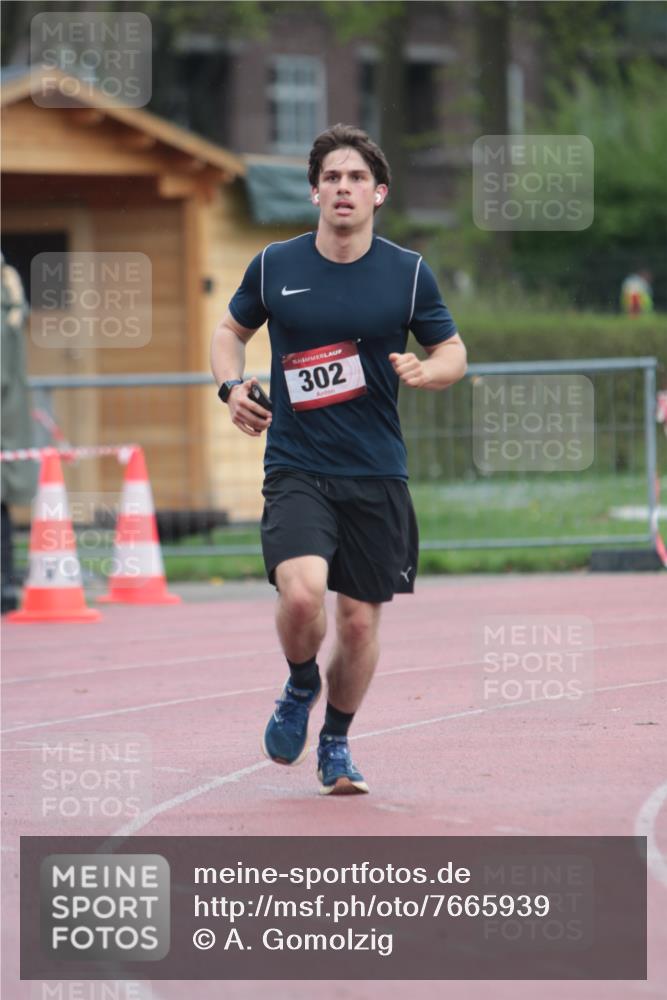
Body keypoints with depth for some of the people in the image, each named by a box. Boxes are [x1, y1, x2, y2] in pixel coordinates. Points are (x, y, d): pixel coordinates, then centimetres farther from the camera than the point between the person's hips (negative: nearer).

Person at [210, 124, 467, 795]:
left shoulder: (408, 273, 1)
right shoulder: (274, 266, 1)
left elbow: (454, 353, 9)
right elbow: (231, 329, 18)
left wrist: (426, 371, -14)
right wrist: (231, 387, -1)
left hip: (377, 475, 1)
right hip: (295, 468, -1)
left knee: (360, 620, 5)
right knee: (302, 593, -23)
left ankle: (336, 744, 28)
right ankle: (300, 687, 10)